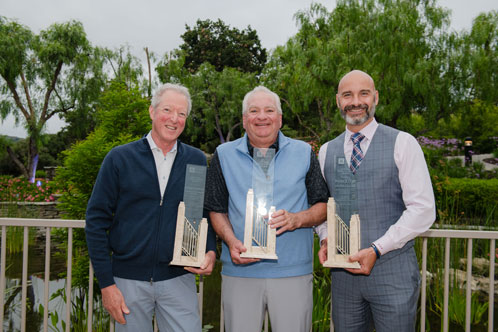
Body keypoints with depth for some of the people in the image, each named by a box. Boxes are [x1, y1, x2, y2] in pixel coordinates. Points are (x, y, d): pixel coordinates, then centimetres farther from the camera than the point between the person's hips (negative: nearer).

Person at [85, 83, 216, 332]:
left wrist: (210, 251, -7)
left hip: (179, 279, 1)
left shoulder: (197, 160, 4)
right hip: (129, 281, -1)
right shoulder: (120, 158, -2)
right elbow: (96, 220, -2)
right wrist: (106, 283, -6)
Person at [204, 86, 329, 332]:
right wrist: (232, 242, -8)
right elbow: (217, 210, 10)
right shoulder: (224, 155, 8)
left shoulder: (303, 153, 7)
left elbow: (323, 206, 8)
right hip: (239, 272, 1)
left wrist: (296, 219, -12)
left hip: (293, 272, 0)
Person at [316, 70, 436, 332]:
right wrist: (325, 239, -4)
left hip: (392, 270, -3)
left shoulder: (402, 143, -2)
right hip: (343, 271, 4)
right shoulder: (326, 151, 10)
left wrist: (376, 250, -15)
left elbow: (423, 209, -8)